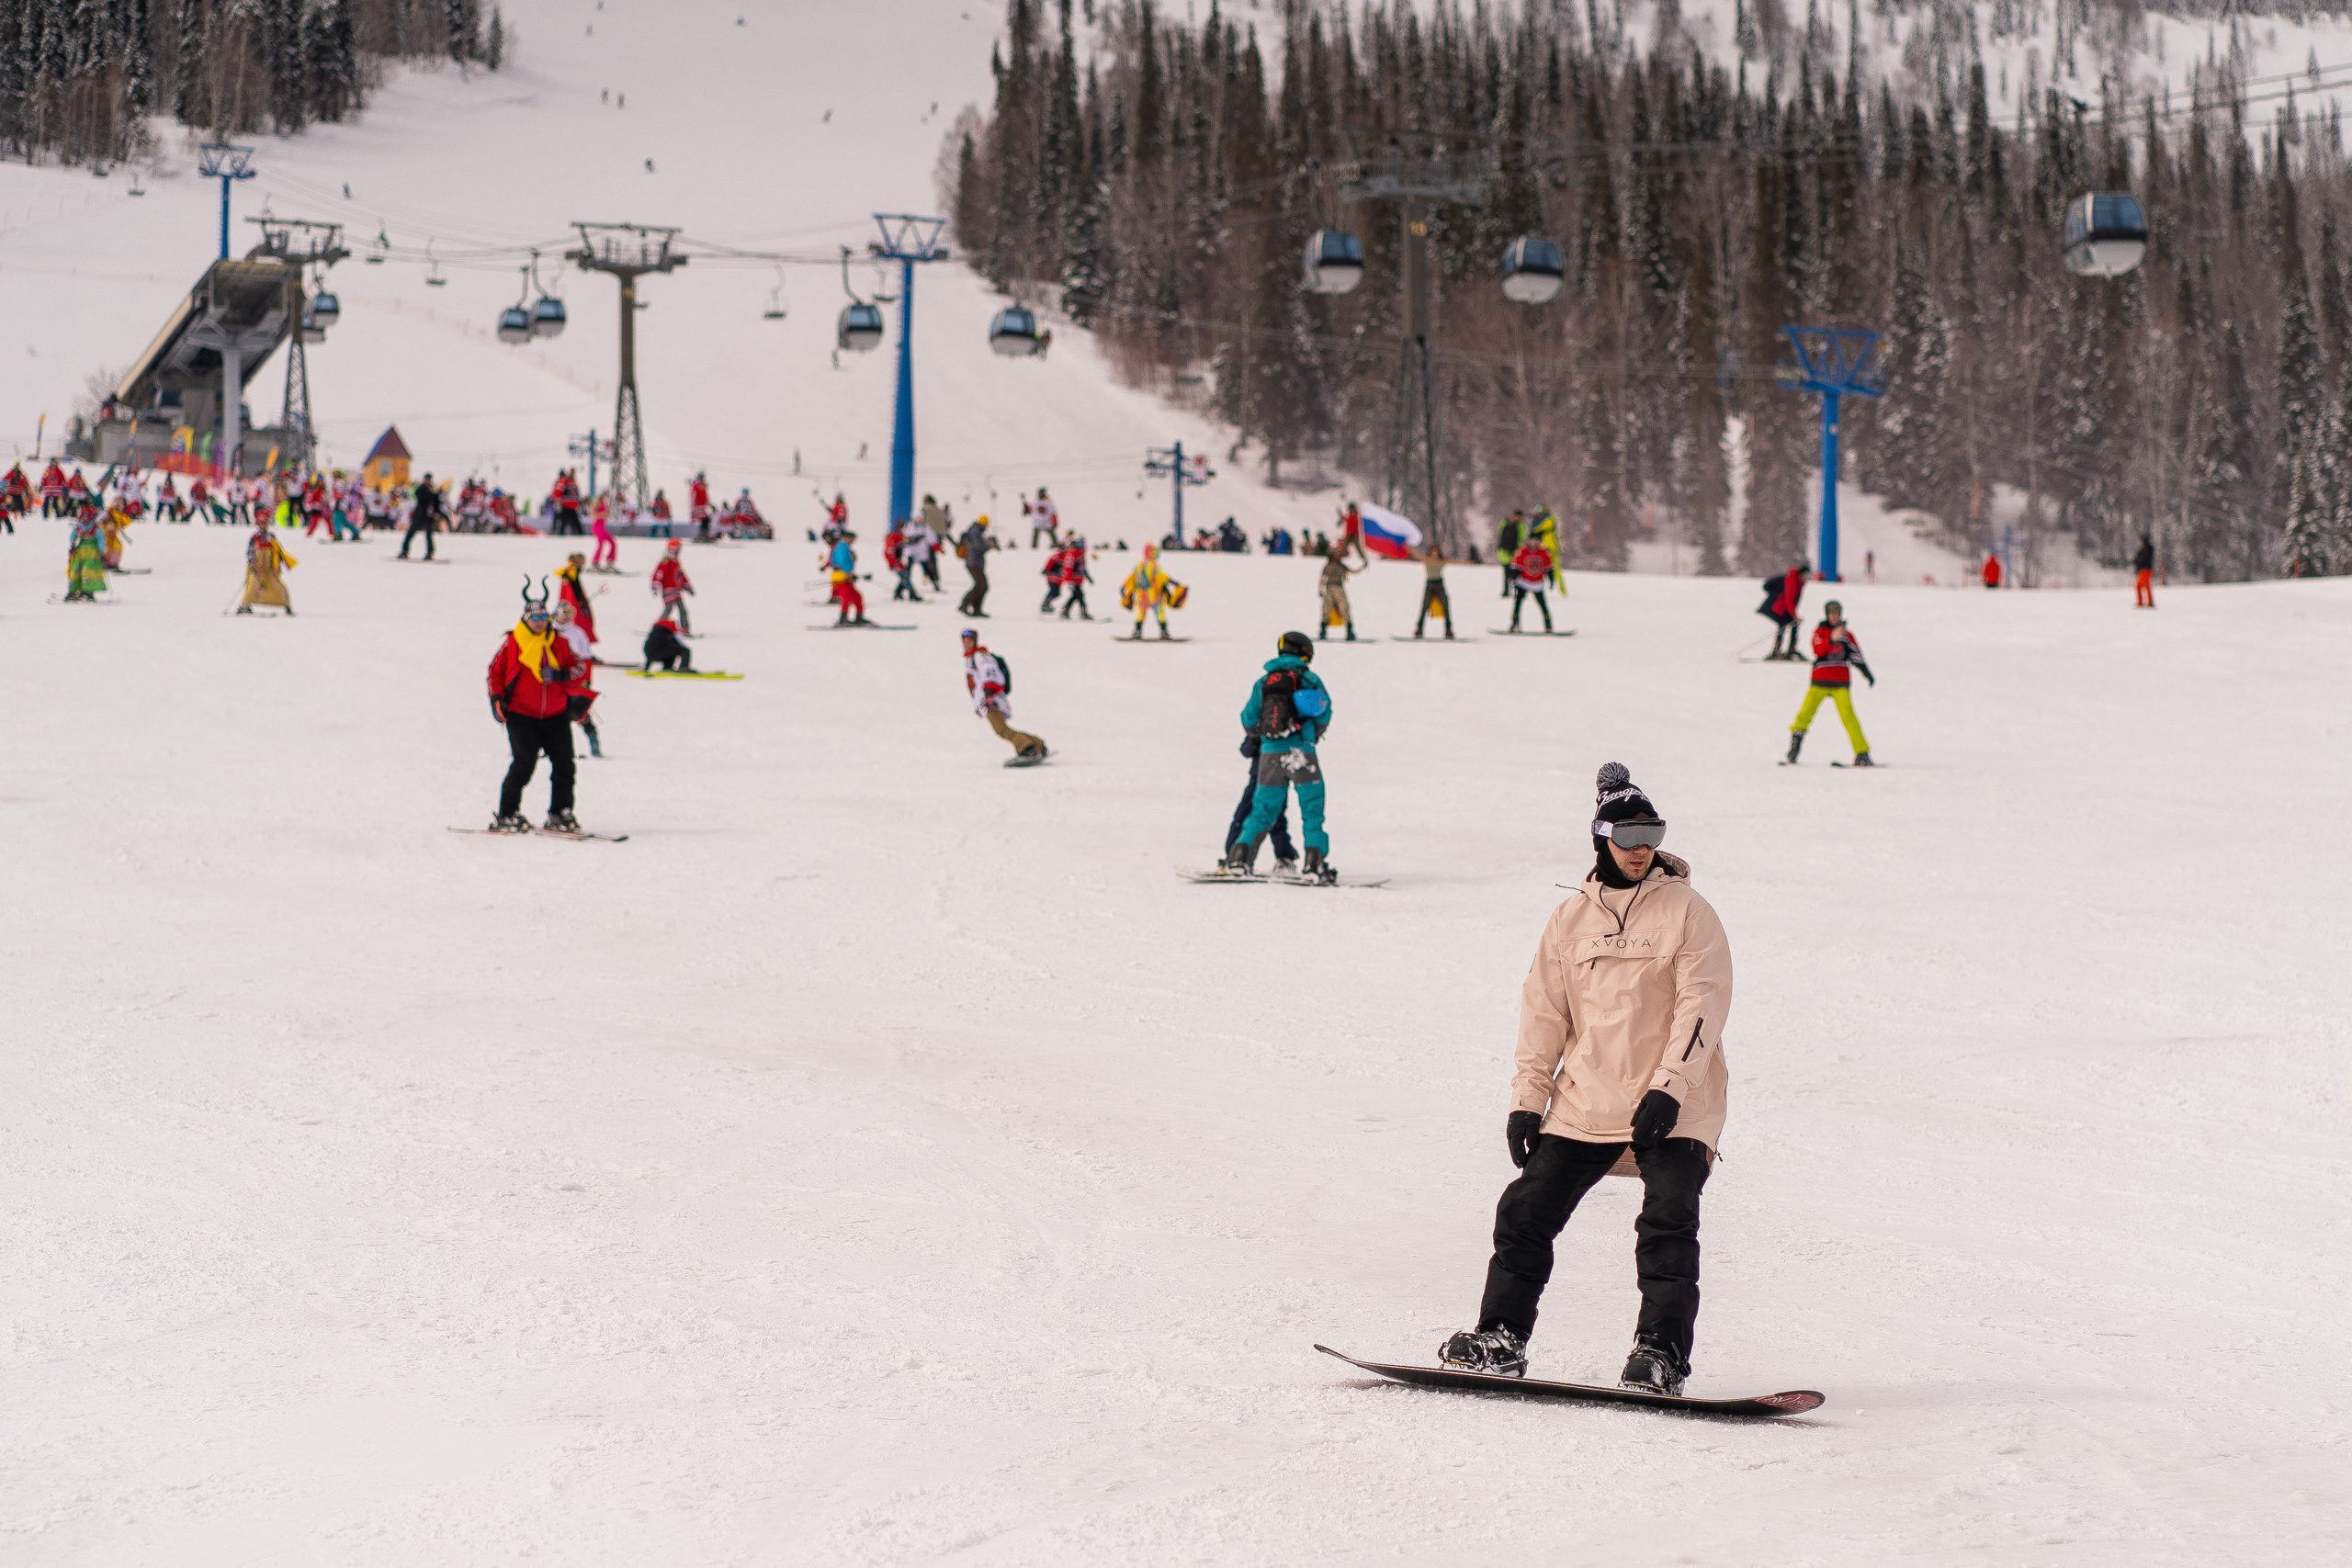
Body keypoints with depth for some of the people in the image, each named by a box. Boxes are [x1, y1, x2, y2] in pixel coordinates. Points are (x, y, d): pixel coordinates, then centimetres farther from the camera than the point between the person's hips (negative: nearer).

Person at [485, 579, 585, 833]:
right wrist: (496, 699, -2)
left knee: (563, 764, 1)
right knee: (524, 764, -12)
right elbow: (495, 671, 9)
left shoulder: (559, 644, 8)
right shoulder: (512, 644, 1)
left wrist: (561, 675, -14)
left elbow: (577, 671, 6)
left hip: (555, 716, 4)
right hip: (521, 715, -4)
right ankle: (506, 816, -2)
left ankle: (560, 814, 15)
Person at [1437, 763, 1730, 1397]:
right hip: (1584, 1102, 4)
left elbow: (1702, 1005, -8)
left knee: (1668, 1223, -15)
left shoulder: (1687, 912, 0)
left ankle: (1661, 1352, -11)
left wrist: (1668, 1088, -18)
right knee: (1527, 1211, 0)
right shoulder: (1571, 919, 12)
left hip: (1672, 1108, -4)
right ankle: (1501, 1336, 9)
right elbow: (1544, 1012, 14)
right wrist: (1527, 1099, 6)